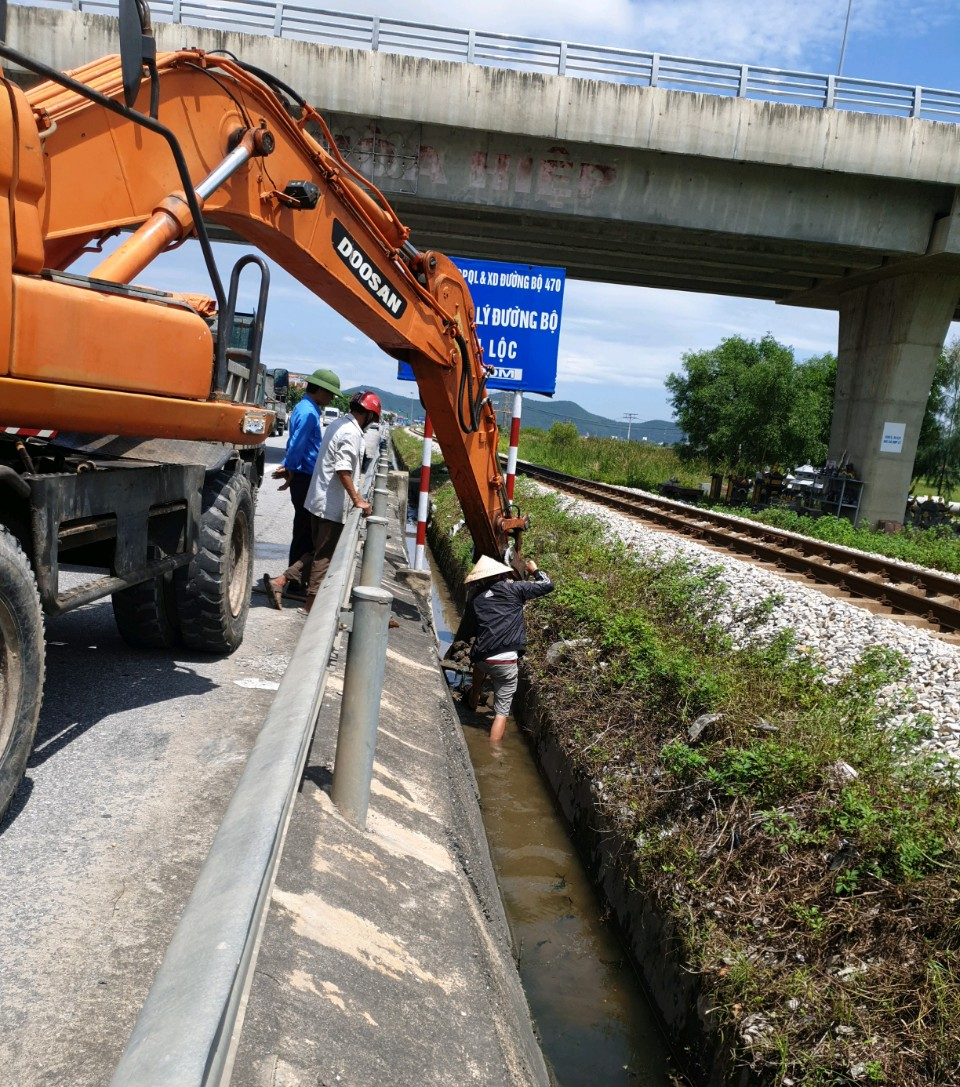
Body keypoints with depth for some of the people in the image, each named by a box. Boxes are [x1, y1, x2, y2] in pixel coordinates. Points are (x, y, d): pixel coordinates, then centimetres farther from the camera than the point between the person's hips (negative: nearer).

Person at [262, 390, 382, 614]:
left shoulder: (338, 425, 13)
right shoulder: (352, 433, -17)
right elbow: (342, 470, -25)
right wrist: (357, 500, -19)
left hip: (319, 500, 9)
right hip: (333, 505, -9)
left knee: (318, 551, 17)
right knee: (325, 555, 1)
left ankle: (279, 581, 11)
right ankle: (312, 602, 8)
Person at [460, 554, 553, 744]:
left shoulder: (476, 599, 8)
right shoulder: (512, 589, 0)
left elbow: (465, 633, 15)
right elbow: (547, 586, 6)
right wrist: (535, 570, 24)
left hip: (483, 660, 3)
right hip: (507, 662, -3)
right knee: (501, 712, 5)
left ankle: (474, 698, 52)